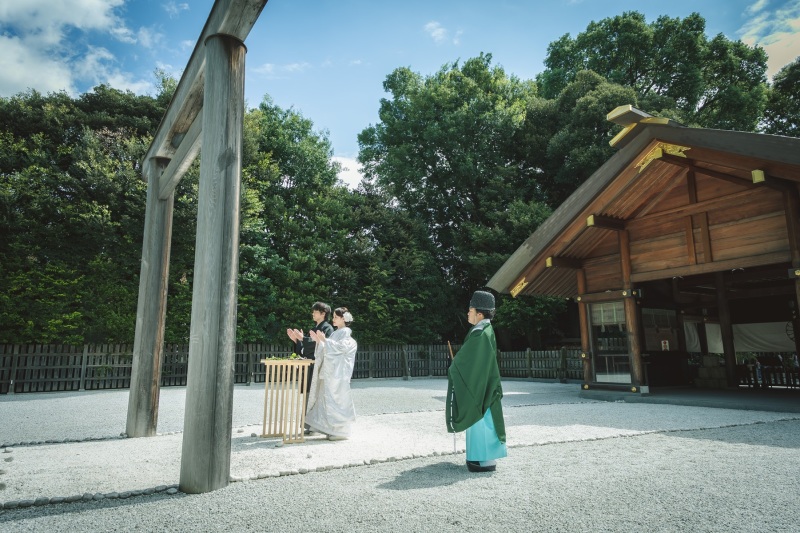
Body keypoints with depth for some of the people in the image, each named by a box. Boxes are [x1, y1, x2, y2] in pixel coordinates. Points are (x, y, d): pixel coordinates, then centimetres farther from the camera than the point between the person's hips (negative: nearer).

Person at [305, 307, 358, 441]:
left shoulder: (346, 333, -5)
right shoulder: (336, 333, 20)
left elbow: (341, 347, -19)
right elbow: (327, 350, 19)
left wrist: (324, 340, -20)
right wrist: (318, 341, 6)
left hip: (338, 374, -9)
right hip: (330, 372, 9)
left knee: (337, 399, -7)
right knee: (328, 399, 8)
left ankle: (341, 431, -1)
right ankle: (333, 429, 15)